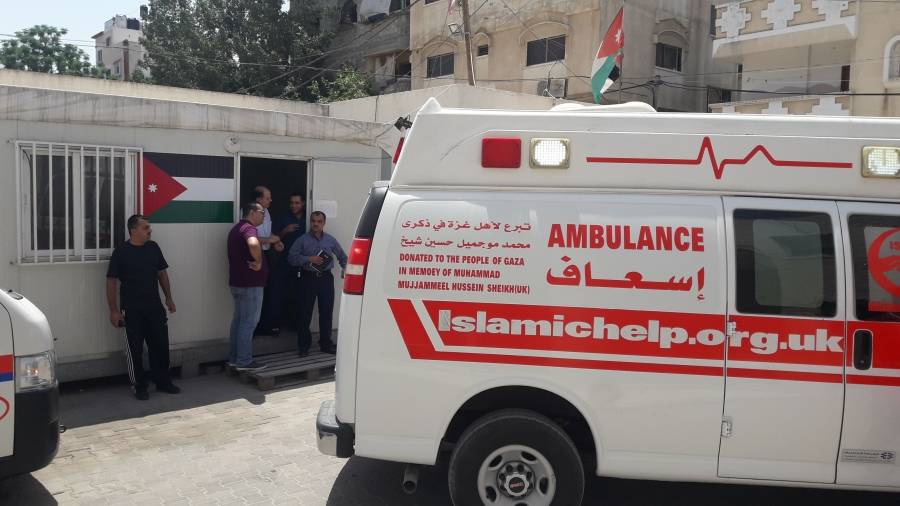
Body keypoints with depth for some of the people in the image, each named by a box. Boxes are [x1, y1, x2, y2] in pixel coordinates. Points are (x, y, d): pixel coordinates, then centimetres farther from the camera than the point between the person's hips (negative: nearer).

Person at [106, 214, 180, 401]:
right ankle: (139, 386, 17)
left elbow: (162, 273, 14)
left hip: (155, 307, 4)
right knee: (135, 349, 4)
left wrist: (169, 298, 11)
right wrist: (114, 310, -10)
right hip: (132, 310, -4)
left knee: (161, 345, 9)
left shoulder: (153, 248, 4)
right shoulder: (121, 251, -9)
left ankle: (163, 382, 23)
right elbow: (111, 281, -7)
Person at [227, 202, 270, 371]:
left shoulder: (237, 228, 16)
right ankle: (244, 361, 0)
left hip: (238, 282, 10)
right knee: (249, 322, -4)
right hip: (250, 283, -10)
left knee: (239, 319, 15)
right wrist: (259, 262, -26)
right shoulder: (248, 227, -17)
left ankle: (234, 357, 21)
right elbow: (254, 244, -39)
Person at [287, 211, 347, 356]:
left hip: (326, 278, 2)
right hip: (308, 278, -2)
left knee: (326, 312, 6)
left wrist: (344, 270, 9)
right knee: (305, 313, 0)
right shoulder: (302, 240, 2)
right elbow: (292, 257, -4)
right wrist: (309, 259, -14)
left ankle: (326, 343, 18)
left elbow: (342, 256, 21)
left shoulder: (330, 240, 10)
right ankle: (303, 345, 9)